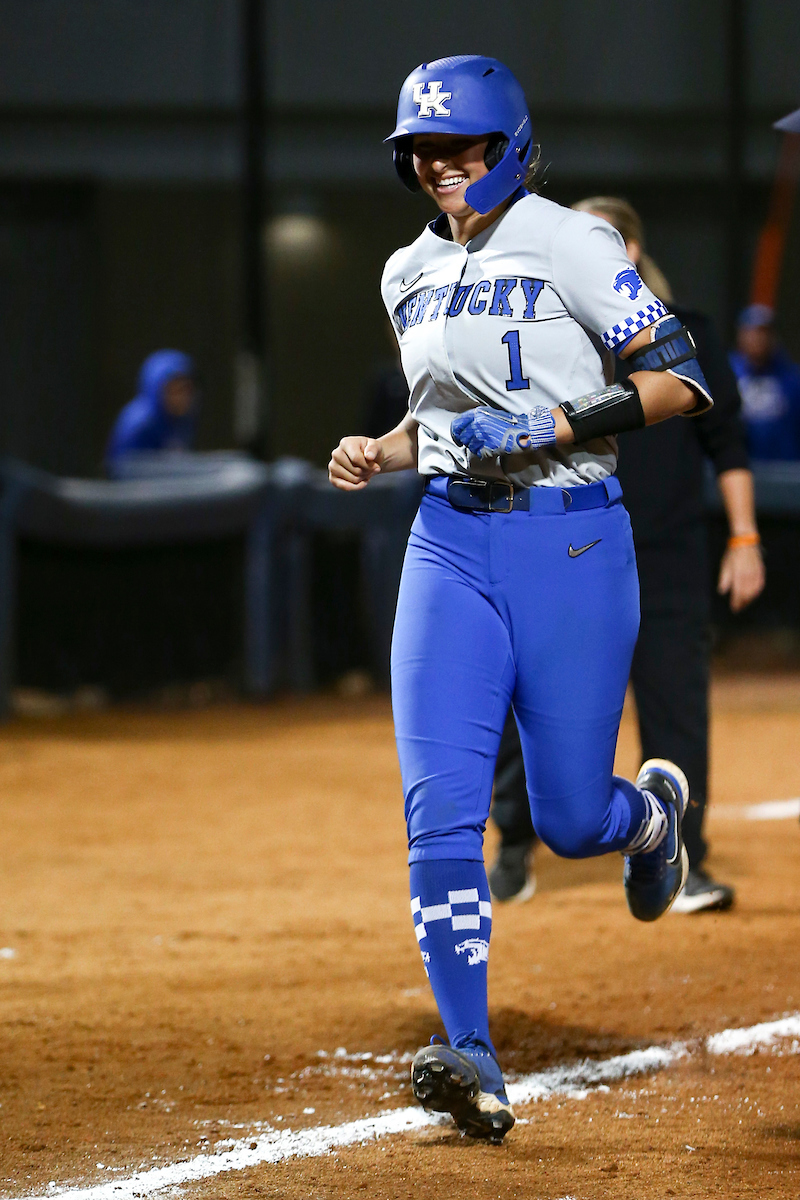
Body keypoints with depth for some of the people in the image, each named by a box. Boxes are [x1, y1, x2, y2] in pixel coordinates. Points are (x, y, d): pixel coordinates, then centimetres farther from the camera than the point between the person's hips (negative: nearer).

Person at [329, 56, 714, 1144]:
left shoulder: (569, 244, -8)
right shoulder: (410, 275, 11)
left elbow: (681, 379, -11)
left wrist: (557, 424, -21)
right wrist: (380, 453, 5)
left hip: (573, 540, -5)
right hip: (451, 543, 5)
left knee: (570, 821, 2)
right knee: (440, 808, -12)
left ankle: (651, 808, 41)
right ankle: (473, 1062, -14)